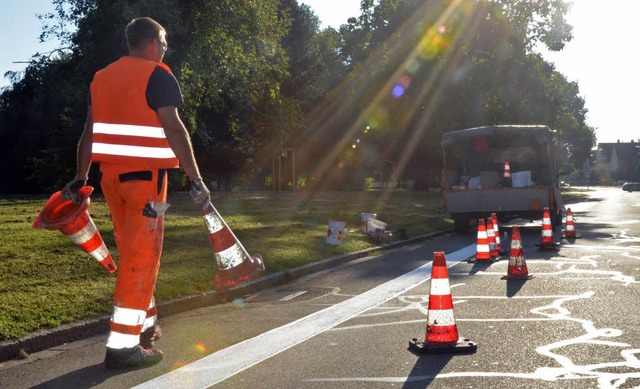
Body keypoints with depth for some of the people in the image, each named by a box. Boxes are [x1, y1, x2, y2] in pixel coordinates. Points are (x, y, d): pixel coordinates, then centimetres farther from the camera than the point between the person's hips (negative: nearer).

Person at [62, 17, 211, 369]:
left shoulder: (101, 77, 15)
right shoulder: (158, 75, -6)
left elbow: (89, 132, 15)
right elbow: (173, 129, -16)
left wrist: (80, 178, 19)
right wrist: (195, 179, -16)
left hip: (110, 174, 8)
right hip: (145, 175, -7)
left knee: (132, 252, 18)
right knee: (142, 257, -5)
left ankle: (144, 324, 29)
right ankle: (122, 345, -5)